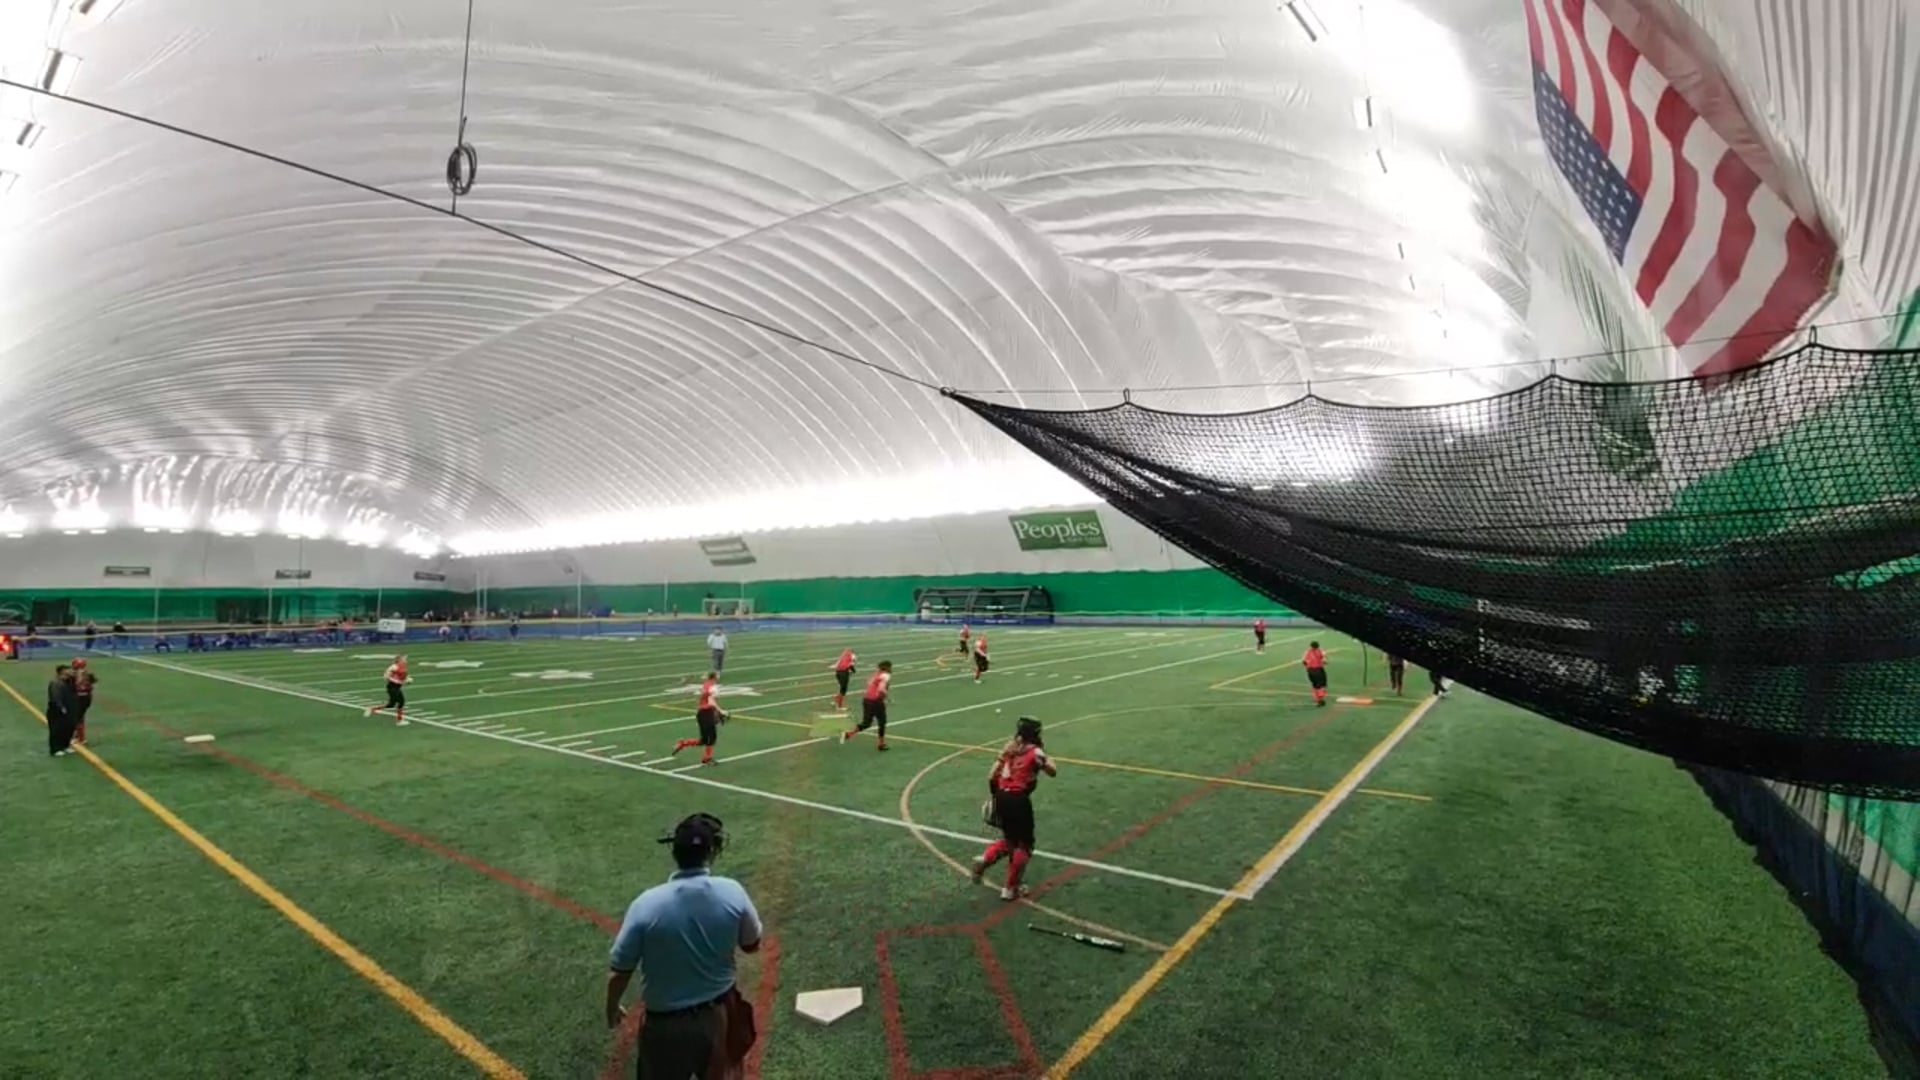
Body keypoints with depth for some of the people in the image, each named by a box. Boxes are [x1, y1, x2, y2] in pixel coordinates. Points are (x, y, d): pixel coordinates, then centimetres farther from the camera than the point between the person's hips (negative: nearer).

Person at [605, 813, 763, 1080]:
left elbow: (619, 972, -10)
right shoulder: (732, 892, -17)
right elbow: (752, 945, -1)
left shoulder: (646, 905, -21)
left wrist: (612, 1008, 10)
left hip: (668, 1025, -2)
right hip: (719, 1015, 2)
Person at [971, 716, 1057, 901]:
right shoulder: (1035, 752, -5)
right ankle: (1011, 889, 17)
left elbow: (991, 778, 8)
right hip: (1019, 799, -6)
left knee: (1010, 840, 25)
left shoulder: (1008, 748, 10)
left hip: (1002, 797, 6)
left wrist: (993, 797, 20)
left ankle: (985, 859, 3)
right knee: (1024, 845, 12)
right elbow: (1053, 772, 7)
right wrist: (1045, 755, 18)